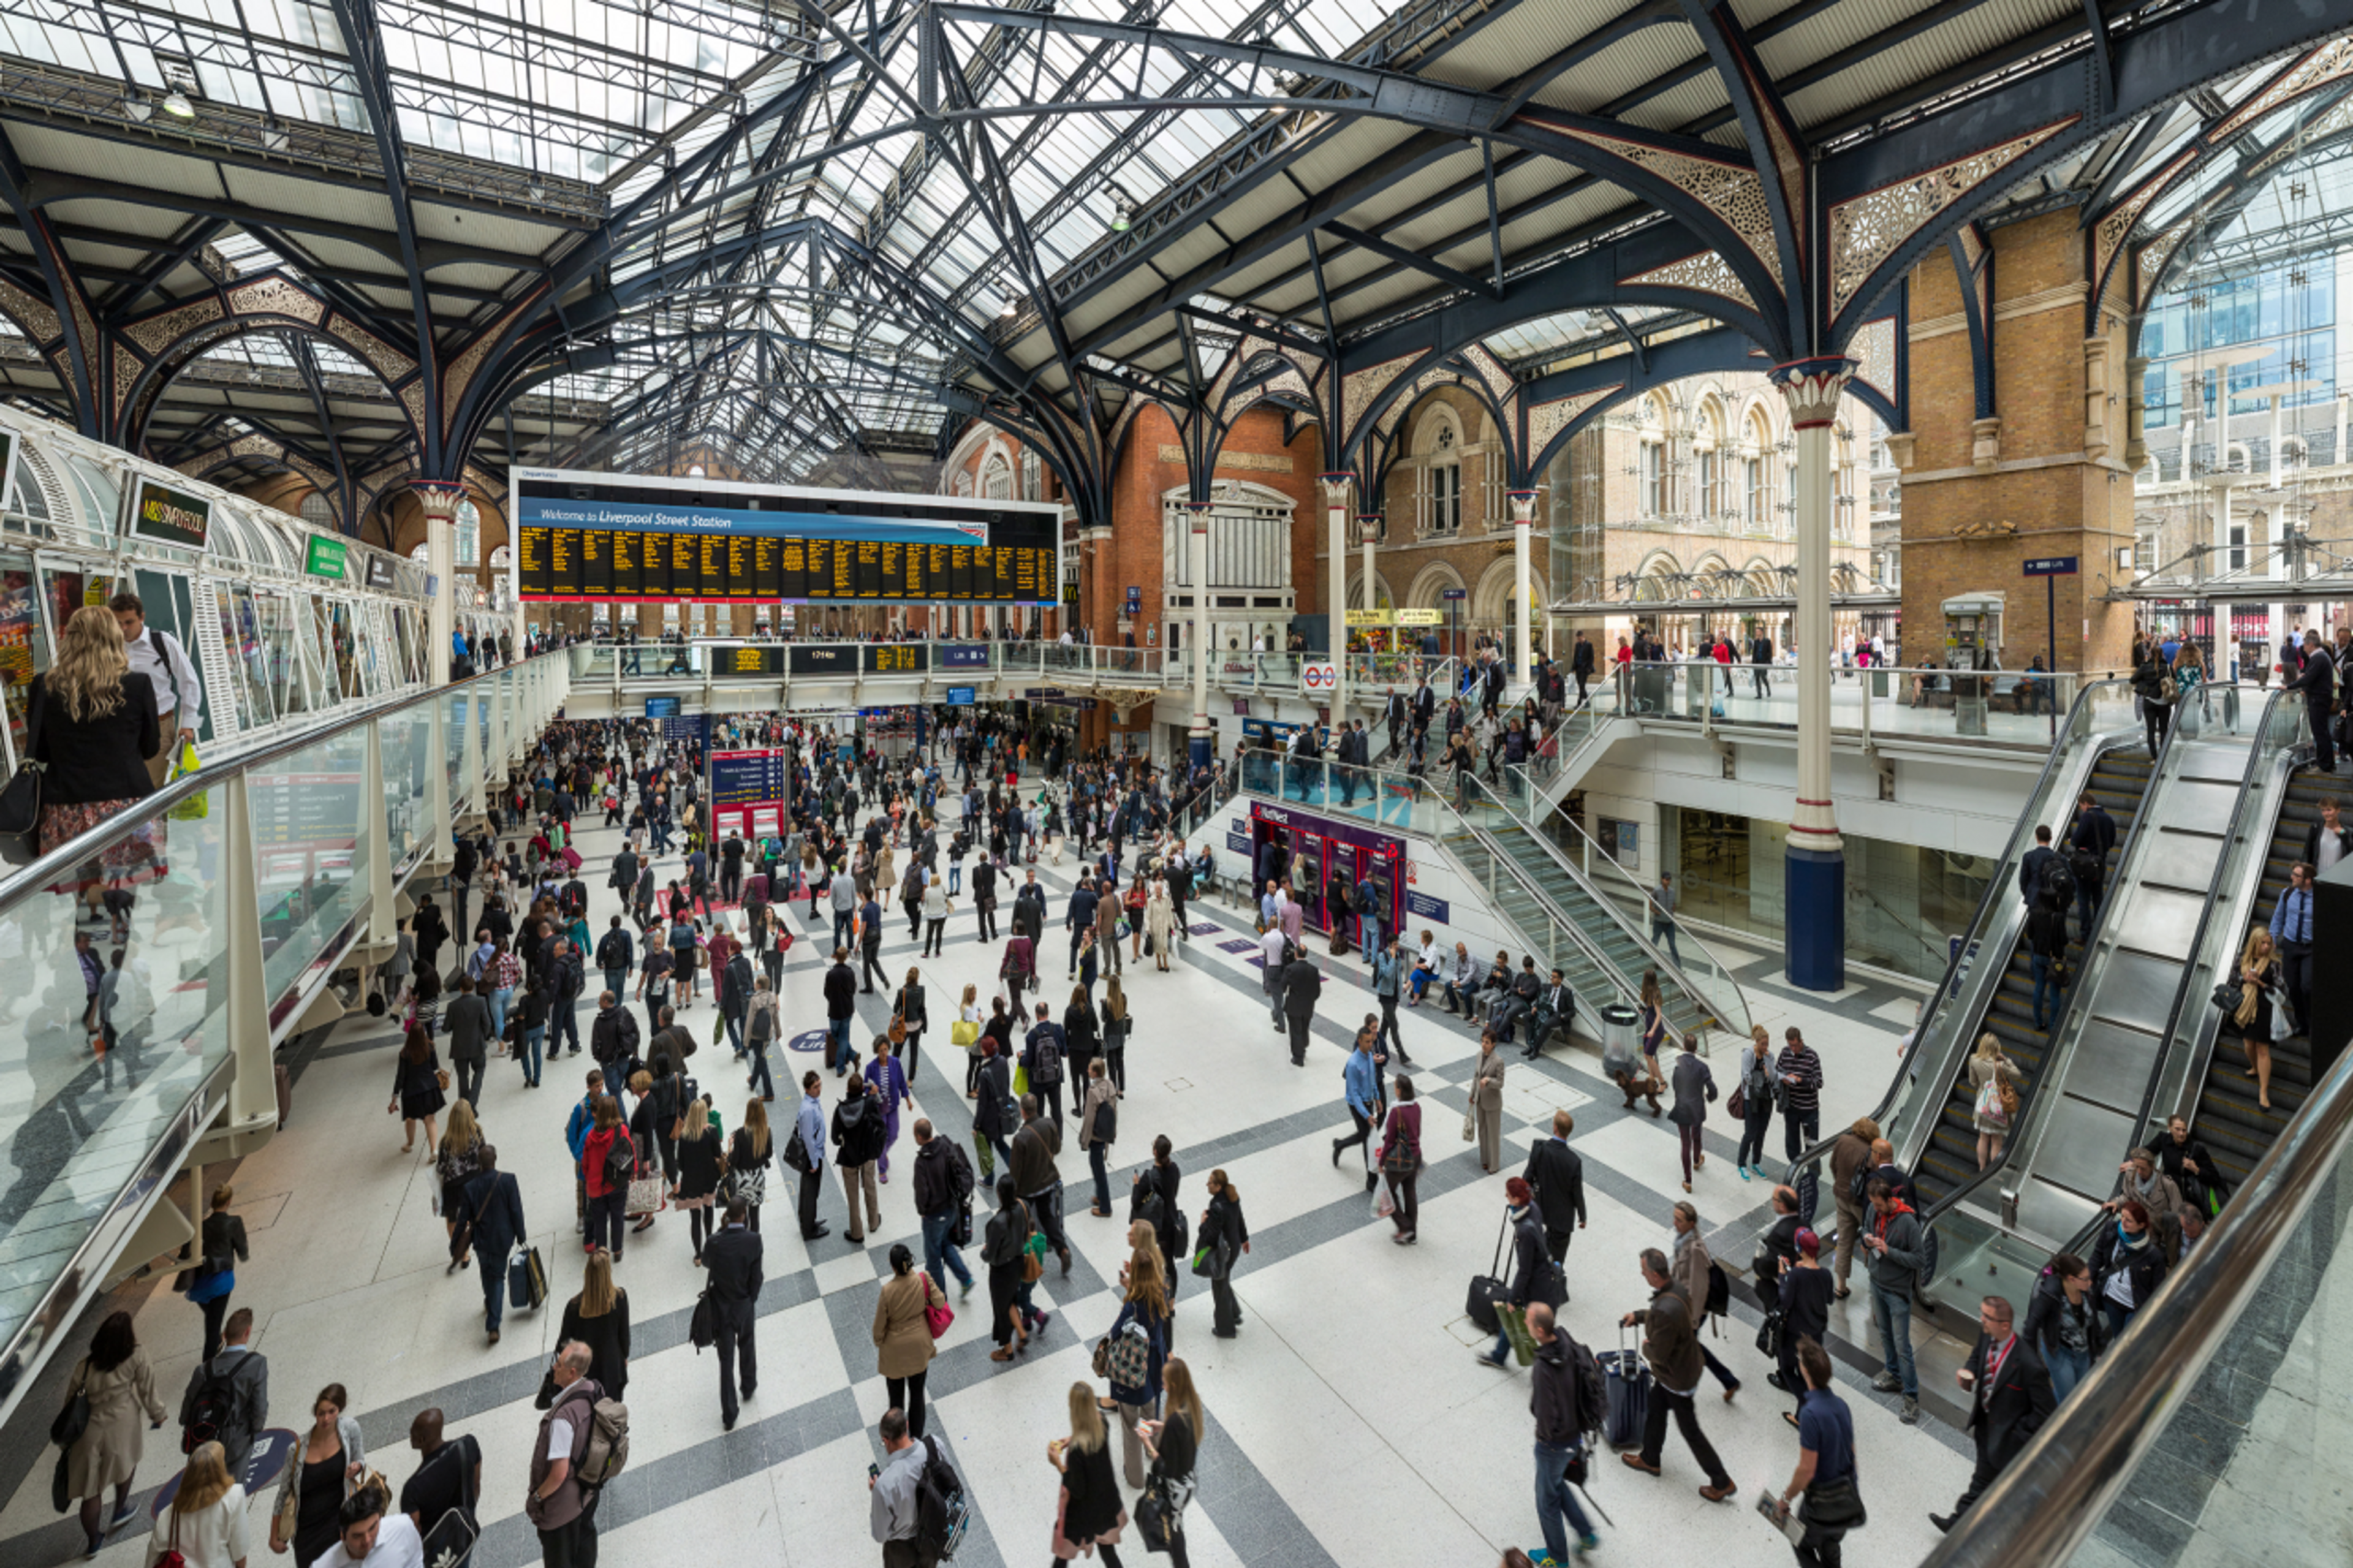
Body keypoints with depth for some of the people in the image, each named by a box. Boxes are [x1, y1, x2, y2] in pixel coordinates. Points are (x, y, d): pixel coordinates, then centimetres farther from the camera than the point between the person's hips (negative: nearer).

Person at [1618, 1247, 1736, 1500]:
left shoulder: (1665, 1311, -41)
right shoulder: (1675, 1288, -11)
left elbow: (1658, 1354, -30)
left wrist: (1645, 1347, -10)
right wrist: (1638, 1315, 13)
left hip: (1678, 1379, -9)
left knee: (1690, 1431, 12)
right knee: (1655, 1413, 26)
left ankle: (1722, 1483, 31)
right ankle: (1650, 1459, 45)